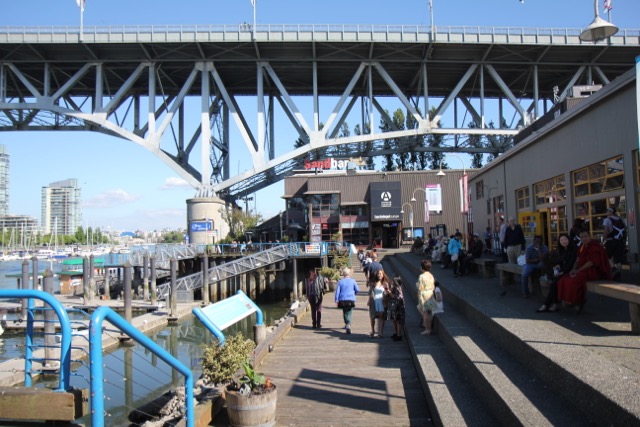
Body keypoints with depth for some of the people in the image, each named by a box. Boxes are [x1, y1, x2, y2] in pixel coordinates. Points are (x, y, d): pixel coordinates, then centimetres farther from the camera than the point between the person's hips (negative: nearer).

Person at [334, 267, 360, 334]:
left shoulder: (340, 281, 0)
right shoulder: (353, 281, 1)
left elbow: (337, 291, -4)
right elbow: (357, 290, 2)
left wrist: (336, 300, 0)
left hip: (342, 300, 1)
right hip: (351, 300, -1)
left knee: (345, 313, 18)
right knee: (348, 313, -2)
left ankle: (347, 324, 25)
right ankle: (348, 325, -21)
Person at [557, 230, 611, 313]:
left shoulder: (595, 246, -15)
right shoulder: (583, 246, 10)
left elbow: (592, 262, -21)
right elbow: (578, 259, 13)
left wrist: (578, 270, -19)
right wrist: (574, 269, -4)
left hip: (595, 271, -9)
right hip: (584, 269, 9)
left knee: (575, 280, -28)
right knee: (565, 279, -7)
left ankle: (578, 302, -9)